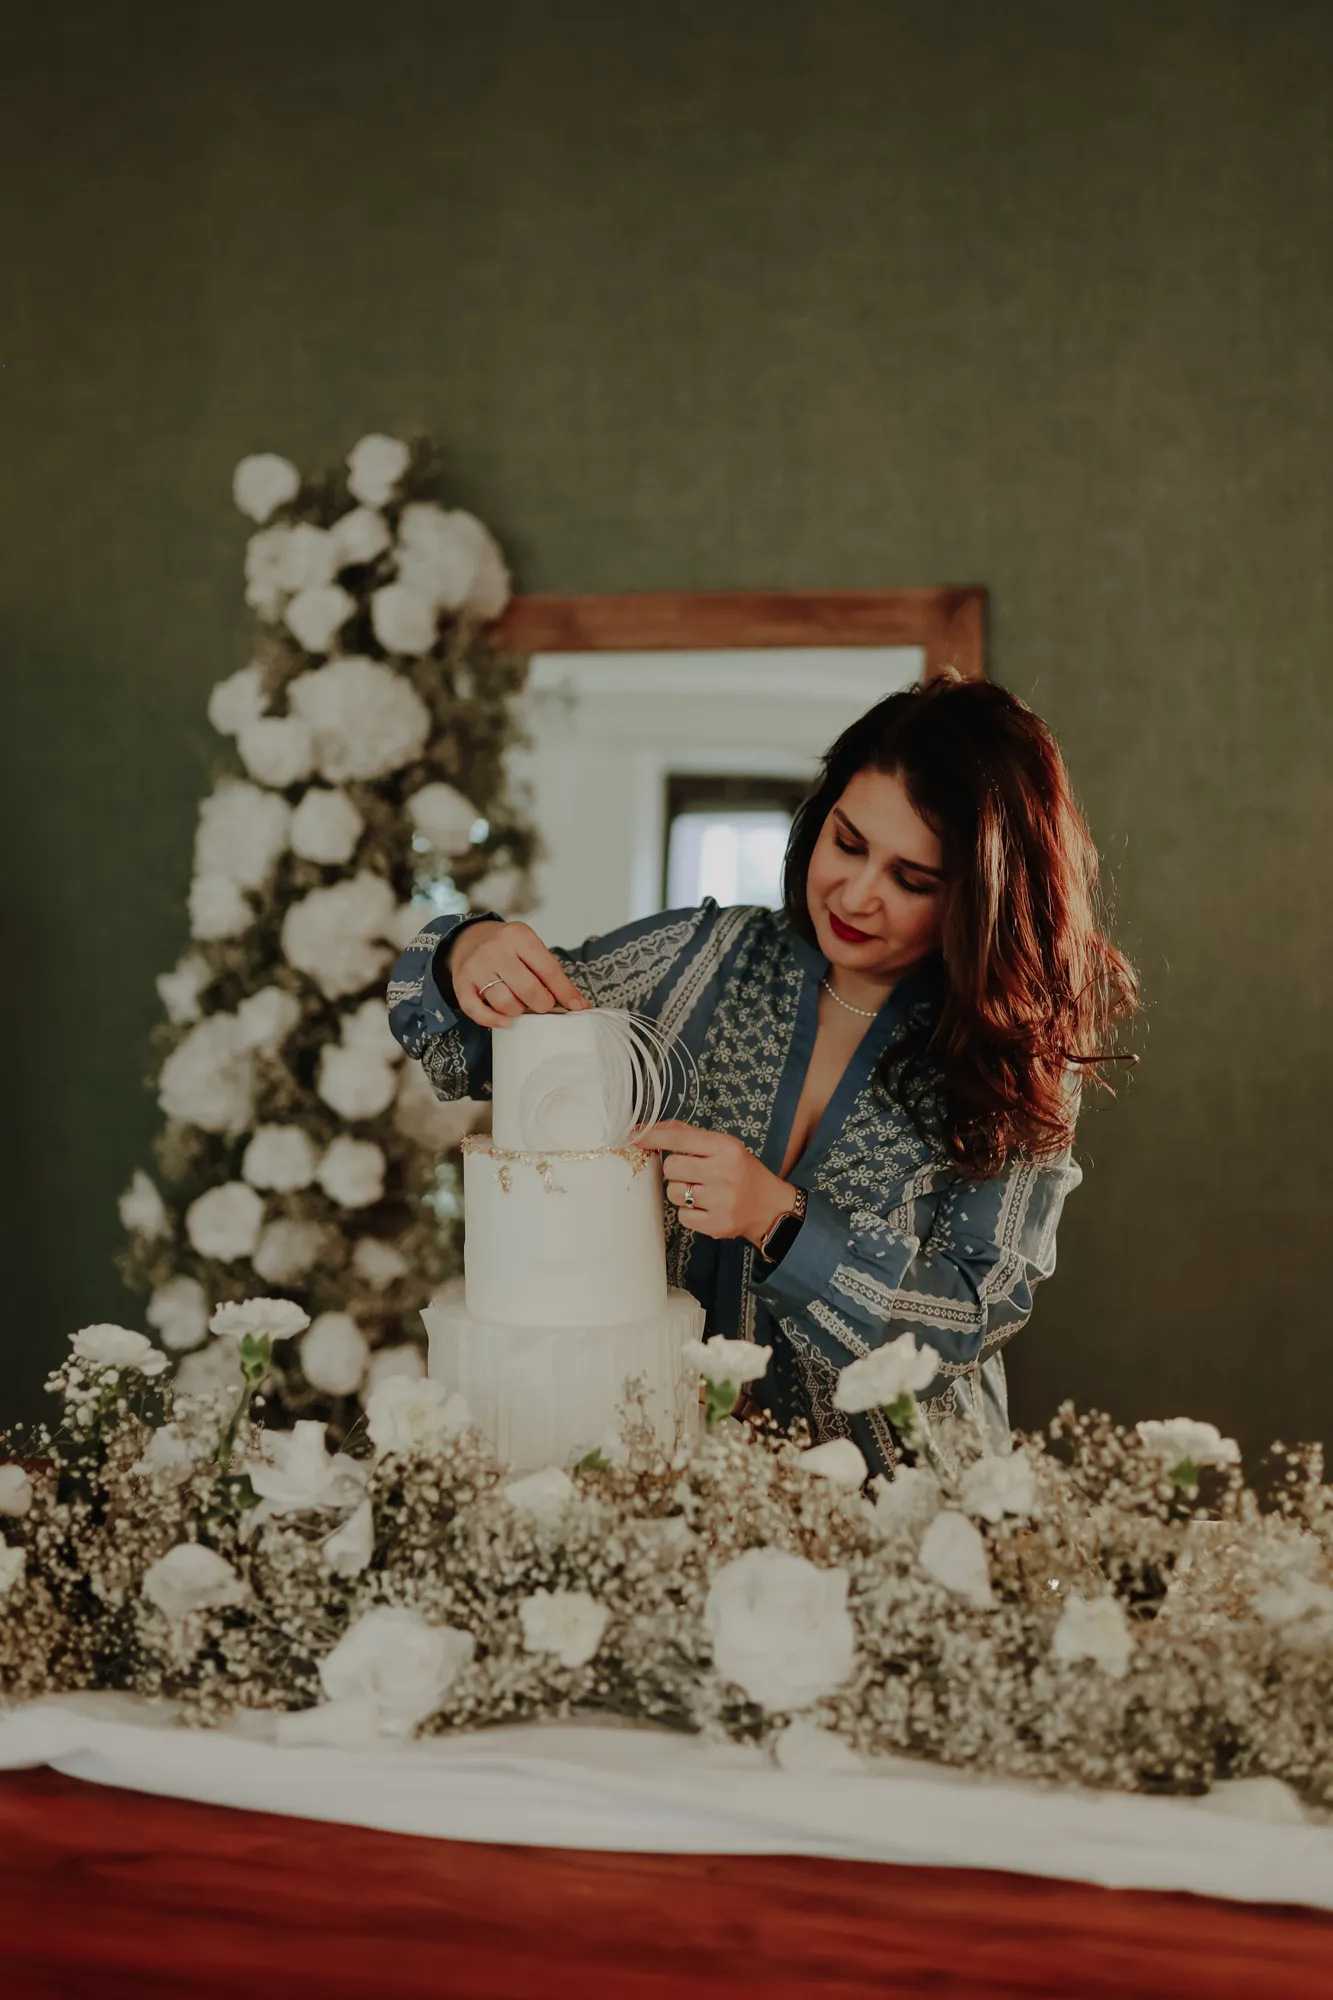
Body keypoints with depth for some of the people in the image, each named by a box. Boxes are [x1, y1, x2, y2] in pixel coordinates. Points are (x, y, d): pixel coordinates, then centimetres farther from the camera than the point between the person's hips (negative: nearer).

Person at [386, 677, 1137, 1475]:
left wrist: (777, 1220, -23)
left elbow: (981, 1317, -10)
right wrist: (468, 956, -17)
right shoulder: (705, 960, 2)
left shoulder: (1021, 1058, -4)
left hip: (890, 1501, -2)